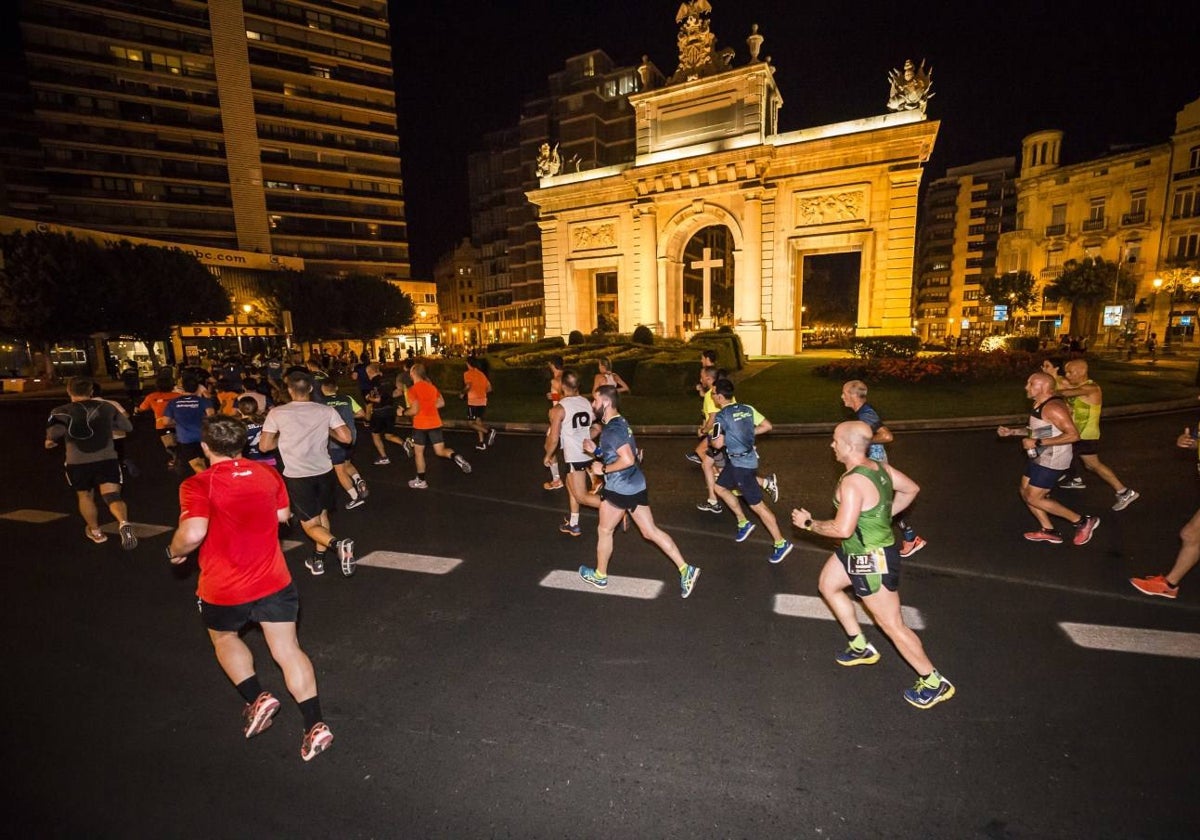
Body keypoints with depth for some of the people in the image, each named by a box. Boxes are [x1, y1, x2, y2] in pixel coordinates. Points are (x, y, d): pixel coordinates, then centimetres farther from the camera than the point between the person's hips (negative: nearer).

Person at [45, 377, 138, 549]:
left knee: (84, 496, 22)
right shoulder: (107, 407, 7)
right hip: (107, 459, 1)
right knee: (112, 495, -6)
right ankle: (124, 523, -37)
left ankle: (95, 532, 37)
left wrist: (51, 440, -2)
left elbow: (56, 430, -23)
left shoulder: (63, 411, -3)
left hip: (78, 463, 0)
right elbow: (128, 427, 16)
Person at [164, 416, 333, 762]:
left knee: (224, 639, 29)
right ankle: (315, 725, 5)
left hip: (222, 591, -2)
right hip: (274, 581, 3)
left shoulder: (198, 484, -16)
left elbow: (193, 533, -28)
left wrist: (175, 551, -7)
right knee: (287, 650, 10)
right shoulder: (268, 473, -2)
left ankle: (257, 698, 17)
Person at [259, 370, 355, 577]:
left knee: (311, 525, 4)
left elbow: (264, 446, -3)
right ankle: (318, 560, 27)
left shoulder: (277, 413, -6)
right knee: (322, 515, 23)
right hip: (324, 472, 3)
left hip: (297, 476, -2)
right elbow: (346, 438, -7)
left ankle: (337, 544, -25)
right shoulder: (326, 411, -4)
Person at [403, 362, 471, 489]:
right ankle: (456, 457, -24)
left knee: (418, 452, 12)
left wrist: (404, 412, 0)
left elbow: (414, 410, -18)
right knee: (440, 451, 8)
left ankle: (420, 481, 22)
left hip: (420, 425, -5)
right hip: (435, 423, 5)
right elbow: (441, 403, 11)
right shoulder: (431, 385, 8)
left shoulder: (412, 389, -13)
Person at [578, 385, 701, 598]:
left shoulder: (611, 429, -20)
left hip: (619, 489, -9)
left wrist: (603, 469, -17)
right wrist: (596, 450, 11)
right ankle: (685, 569, 8)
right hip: (636, 485, 9)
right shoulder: (620, 423, 11)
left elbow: (627, 460, -29)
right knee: (650, 531, 11)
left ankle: (599, 576, 31)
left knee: (604, 531, 12)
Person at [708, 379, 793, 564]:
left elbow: (718, 444, -25)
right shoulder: (746, 408, 3)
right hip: (747, 457, 9)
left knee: (756, 504, 0)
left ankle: (781, 543, 9)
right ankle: (743, 523, 31)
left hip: (741, 463, -9)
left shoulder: (721, 416, -19)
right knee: (720, 487, 23)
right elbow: (767, 426, 5)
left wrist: (710, 439, -2)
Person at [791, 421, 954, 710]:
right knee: (827, 585, 25)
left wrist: (808, 523, -19)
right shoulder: (880, 466, -3)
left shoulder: (852, 482, -31)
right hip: (855, 551, 10)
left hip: (871, 561, -10)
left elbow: (842, 529, -35)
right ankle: (861, 648, 38)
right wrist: (884, 514, 14)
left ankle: (934, 684, 25)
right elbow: (911, 489, 12)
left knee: (892, 625, 6)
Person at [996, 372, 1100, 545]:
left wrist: (1037, 443, -28)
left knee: (1034, 498, -3)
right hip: (1041, 457, 10)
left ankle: (1083, 522, 11)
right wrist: (1012, 431, 10)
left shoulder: (1053, 407, -24)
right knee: (1025, 492, 15)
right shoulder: (1039, 404, 7)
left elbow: (1073, 435, -29)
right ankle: (1049, 531, 26)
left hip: (1052, 461, -10)